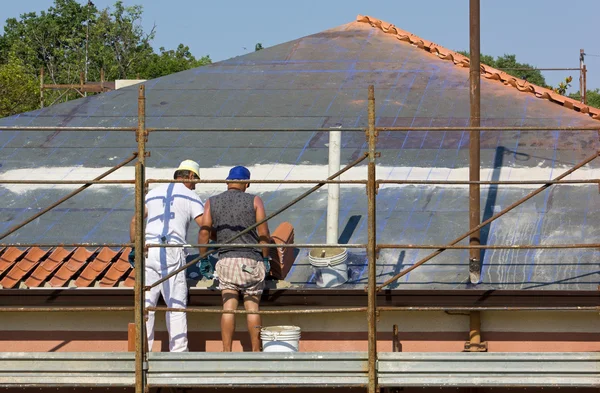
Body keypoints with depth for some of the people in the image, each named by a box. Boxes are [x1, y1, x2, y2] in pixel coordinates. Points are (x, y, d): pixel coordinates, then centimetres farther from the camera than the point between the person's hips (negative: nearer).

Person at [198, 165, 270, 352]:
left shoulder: (212, 202, 7)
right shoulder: (254, 201, 2)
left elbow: (204, 232, 1)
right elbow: (263, 233, -2)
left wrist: (203, 259, 8)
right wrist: (266, 258, 9)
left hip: (226, 259, 1)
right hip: (251, 259, -1)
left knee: (228, 307, -1)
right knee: (252, 307, 2)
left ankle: (227, 352, -6)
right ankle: (256, 352, 3)